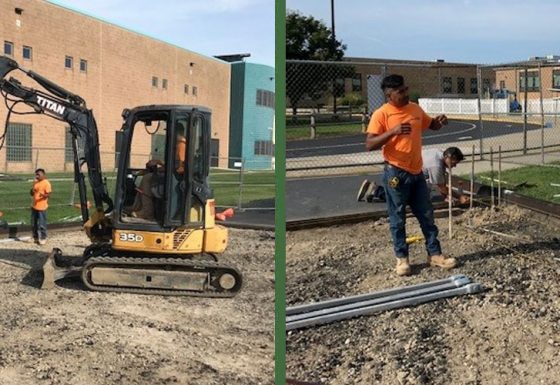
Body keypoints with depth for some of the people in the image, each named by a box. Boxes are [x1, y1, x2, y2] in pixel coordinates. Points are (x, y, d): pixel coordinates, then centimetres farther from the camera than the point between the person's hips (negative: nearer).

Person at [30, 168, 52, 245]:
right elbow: (31, 194, 18)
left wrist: (44, 195, -35)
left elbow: (48, 194, -14)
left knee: (41, 224, -3)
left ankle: (43, 238, 9)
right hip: (34, 206, 7)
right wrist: (32, 191, -5)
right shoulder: (35, 182, 13)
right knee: (33, 224, 12)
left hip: (42, 207, -7)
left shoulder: (46, 183, -10)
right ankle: (36, 237, 24)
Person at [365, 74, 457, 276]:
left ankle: (434, 254, 21)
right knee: (397, 219, 5)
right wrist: (392, 132, -32)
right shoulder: (381, 114, -12)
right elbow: (369, 144, -20)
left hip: (417, 172, 6)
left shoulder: (416, 109, 7)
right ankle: (402, 258, 16)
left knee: (427, 216, 11)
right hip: (395, 173, -6)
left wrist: (440, 121, 0)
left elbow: (431, 125, 24)